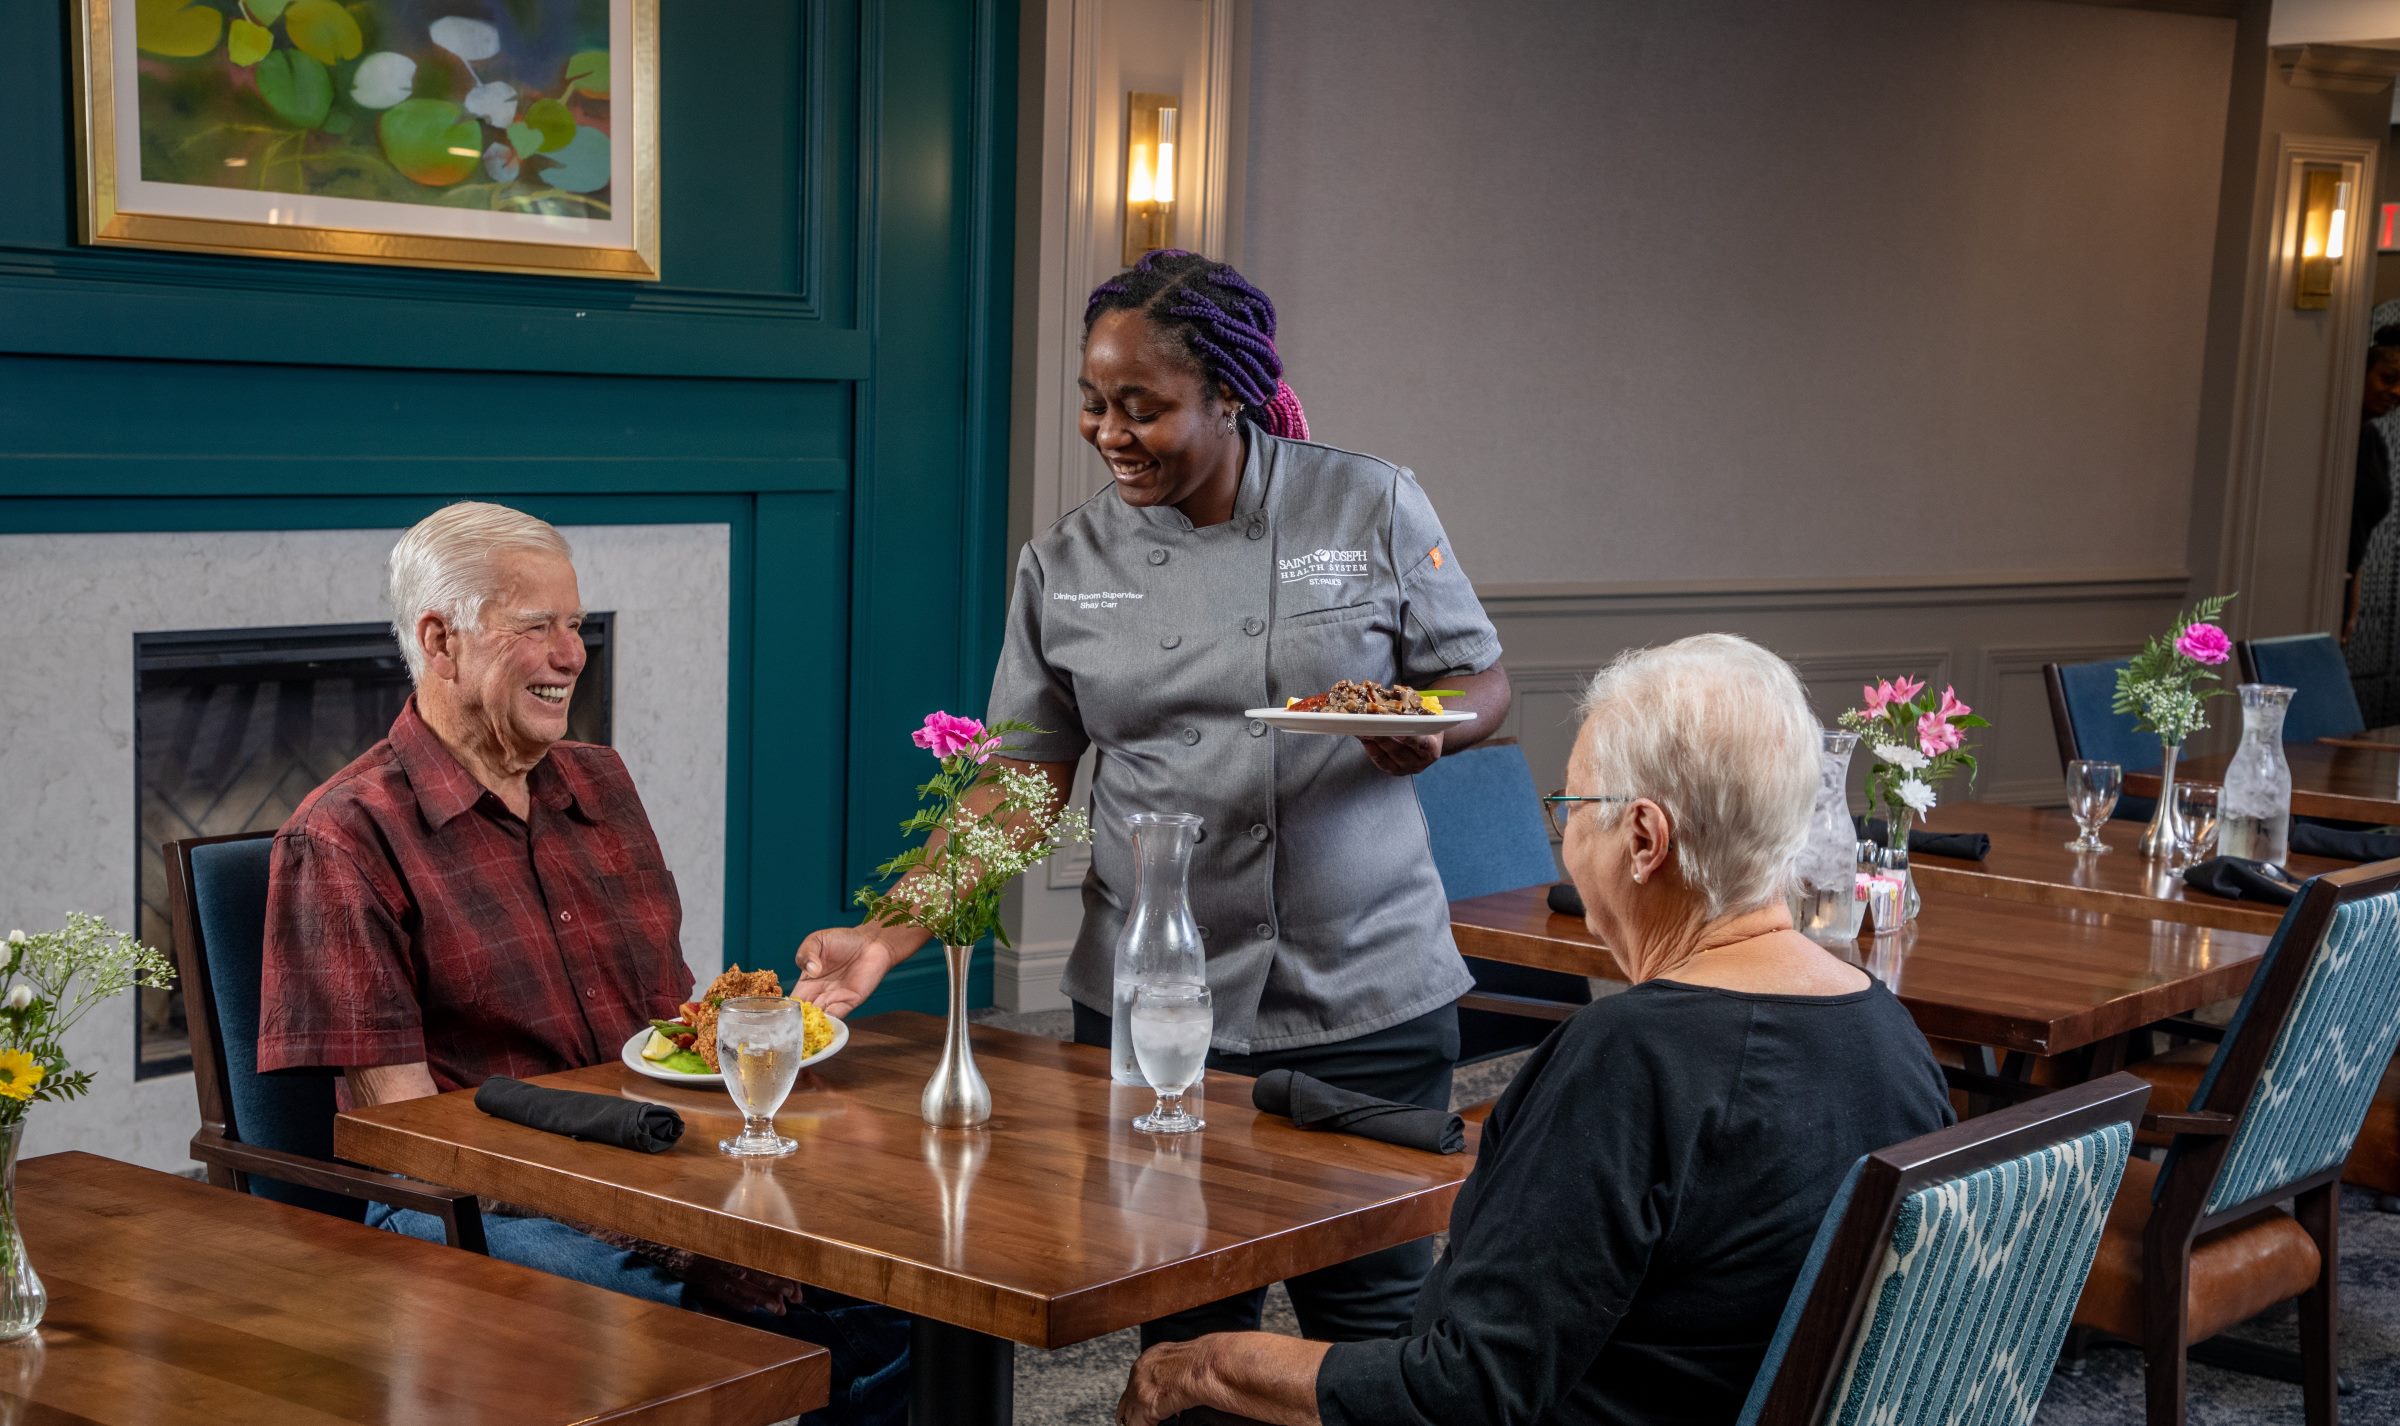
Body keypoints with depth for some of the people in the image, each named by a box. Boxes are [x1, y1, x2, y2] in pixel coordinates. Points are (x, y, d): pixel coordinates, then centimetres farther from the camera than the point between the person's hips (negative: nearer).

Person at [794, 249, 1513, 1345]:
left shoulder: (1369, 507, -3)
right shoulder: (1066, 566, 2)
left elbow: (1480, 685, 4)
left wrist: (1431, 730, -19)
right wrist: (889, 937, -8)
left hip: (1363, 995, -1)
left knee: (1371, 1317, 5)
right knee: (1189, 1330, 8)